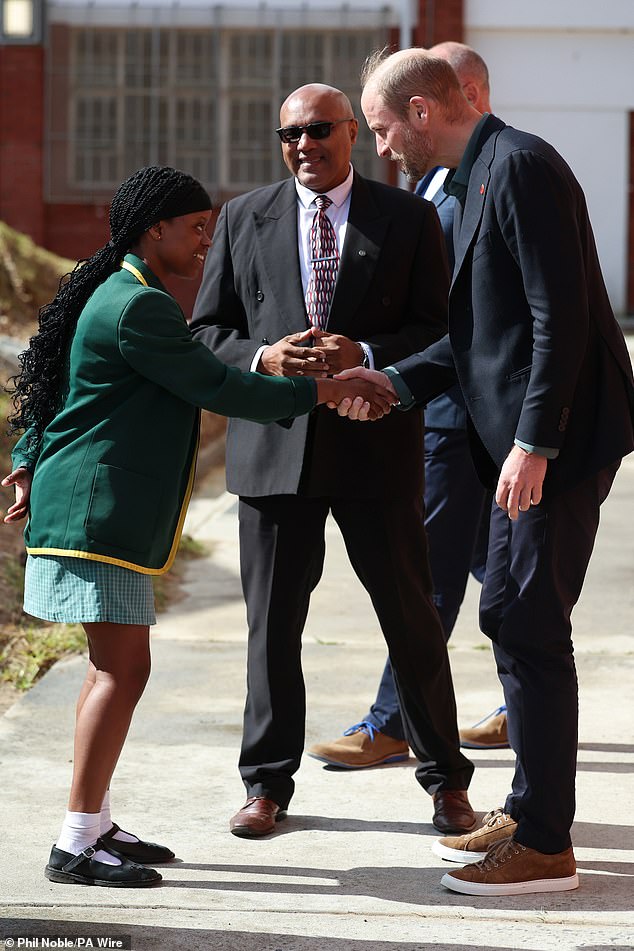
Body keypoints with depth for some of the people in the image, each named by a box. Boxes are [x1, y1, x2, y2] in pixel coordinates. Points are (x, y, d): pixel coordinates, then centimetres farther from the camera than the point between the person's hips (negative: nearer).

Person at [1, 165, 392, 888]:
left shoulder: (120, 296, 18)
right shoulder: (137, 307, -16)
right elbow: (215, 388, -17)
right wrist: (318, 391, -11)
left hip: (113, 513, 11)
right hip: (99, 511, -11)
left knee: (112, 668, 13)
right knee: (123, 672, -11)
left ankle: (94, 825, 20)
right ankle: (76, 847, -10)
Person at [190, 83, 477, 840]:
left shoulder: (407, 218, 4)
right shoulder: (243, 219, 9)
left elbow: (440, 330, 0)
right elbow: (206, 330, 8)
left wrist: (365, 356, -17)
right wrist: (262, 358, -12)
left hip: (375, 444, -1)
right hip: (274, 445, 1)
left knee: (410, 615, 4)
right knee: (273, 622, 7)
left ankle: (446, 781, 16)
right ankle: (268, 783, 19)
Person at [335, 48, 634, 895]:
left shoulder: (521, 166, -13)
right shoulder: (477, 179, 18)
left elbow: (560, 315, -20)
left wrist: (534, 443, -22)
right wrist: (393, 382, 12)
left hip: (559, 440, -10)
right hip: (523, 440, 10)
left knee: (522, 618, -8)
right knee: (520, 620, 15)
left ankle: (545, 845, -2)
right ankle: (530, 809, 25)